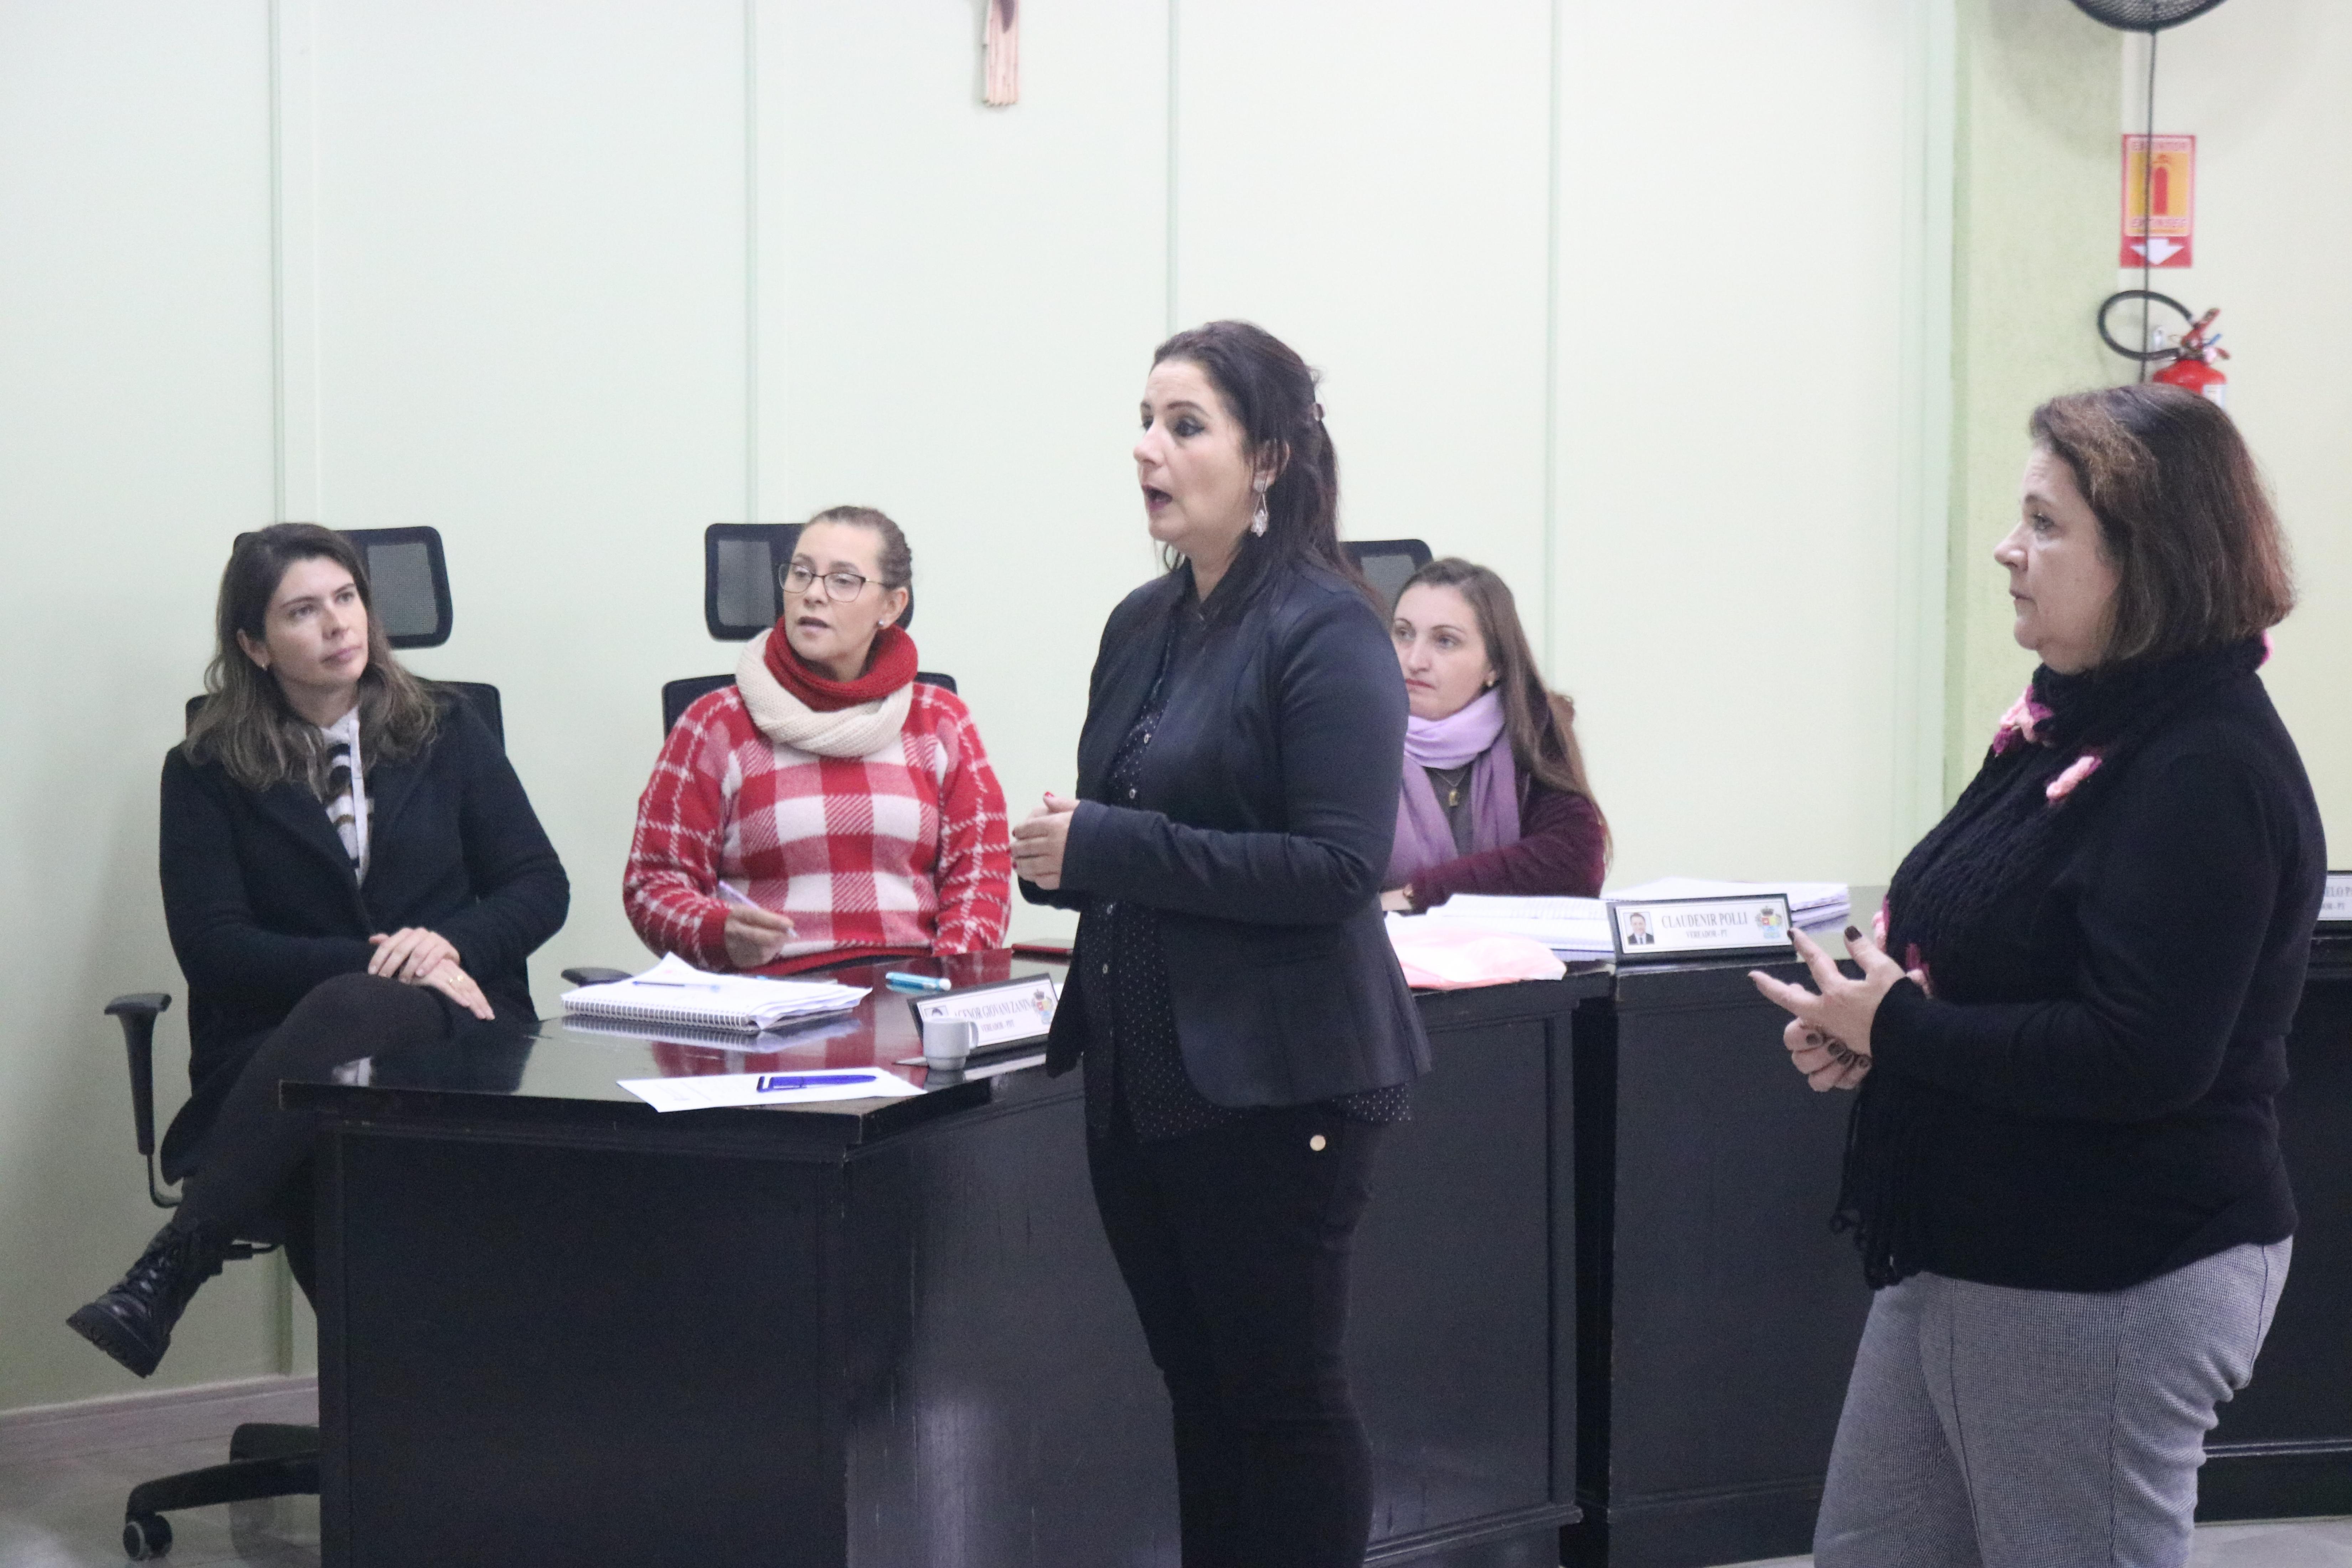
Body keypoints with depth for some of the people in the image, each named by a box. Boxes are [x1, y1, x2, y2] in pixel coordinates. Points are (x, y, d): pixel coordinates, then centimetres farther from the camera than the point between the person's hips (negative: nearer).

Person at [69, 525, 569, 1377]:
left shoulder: (444, 733, 16)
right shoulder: (207, 771, 11)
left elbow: (540, 886, 12)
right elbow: (211, 947, 0)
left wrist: (449, 946, -11)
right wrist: (374, 959, -13)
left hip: (451, 1029, 0)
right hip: (275, 1043, 0)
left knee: (346, 1014, -38)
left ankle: (171, 1267, -41)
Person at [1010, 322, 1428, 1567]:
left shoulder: (1326, 633, -11)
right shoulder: (1142, 627, 11)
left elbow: (1339, 866, -20)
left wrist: (1106, 846, -20)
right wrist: (1052, 858, -3)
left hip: (1272, 1088, -7)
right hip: (1141, 1075, 7)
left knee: (1282, 1396, 1)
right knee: (1198, 1391, 13)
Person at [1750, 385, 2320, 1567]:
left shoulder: (2208, 772, -21)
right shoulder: (2073, 724, 9)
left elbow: (2143, 1059, -28)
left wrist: (1900, 1032, -18)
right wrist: (1869, 1013, 1)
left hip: (2107, 1292, -10)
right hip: (1967, 1251, 10)